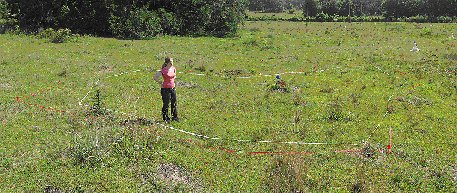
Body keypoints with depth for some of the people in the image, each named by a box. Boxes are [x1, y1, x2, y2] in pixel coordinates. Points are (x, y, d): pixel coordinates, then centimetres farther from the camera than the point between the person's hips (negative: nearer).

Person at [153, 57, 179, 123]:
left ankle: (175, 117, 22)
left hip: (173, 88, 6)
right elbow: (155, 77, -13)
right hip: (166, 89, -6)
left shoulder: (173, 69, 4)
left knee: (174, 103, 10)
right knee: (166, 104, 2)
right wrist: (160, 83, -5)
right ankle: (166, 118, 14)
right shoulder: (164, 70, -15)